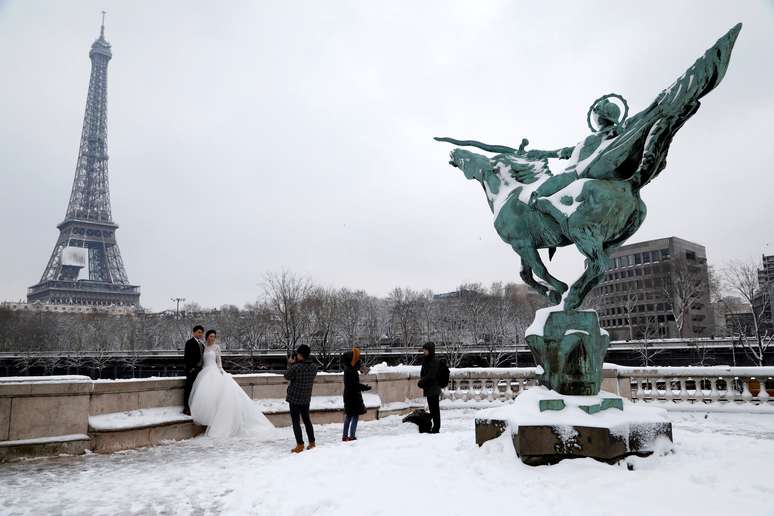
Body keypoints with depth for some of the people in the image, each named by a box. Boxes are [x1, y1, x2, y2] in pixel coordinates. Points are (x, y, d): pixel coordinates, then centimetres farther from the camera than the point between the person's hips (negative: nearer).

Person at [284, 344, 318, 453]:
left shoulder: (295, 367, -23)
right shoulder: (314, 368, -5)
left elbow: (287, 376, -6)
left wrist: (290, 364, 2)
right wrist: (295, 364, 6)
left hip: (294, 398, -6)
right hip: (306, 398, 6)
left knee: (296, 422, 4)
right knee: (307, 420, 19)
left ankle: (300, 445, 4)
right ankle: (312, 443, 23)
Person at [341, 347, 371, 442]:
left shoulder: (348, 368, 8)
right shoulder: (351, 370, -21)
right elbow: (354, 384, -24)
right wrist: (365, 387, -16)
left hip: (348, 395, 10)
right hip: (353, 396, -10)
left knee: (348, 416, 17)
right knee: (355, 416, -2)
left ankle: (345, 436, 24)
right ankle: (351, 436, 0)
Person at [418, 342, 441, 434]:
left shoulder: (434, 362, -14)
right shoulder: (426, 361, 13)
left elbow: (431, 376, -20)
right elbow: (423, 374, 17)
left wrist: (421, 382, -12)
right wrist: (422, 382, -1)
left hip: (433, 389, -9)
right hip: (429, 389, 9)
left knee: (434, 409, -3)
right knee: (432, 409, 14)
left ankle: (436, 428, 3)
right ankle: (435, 427, 22)